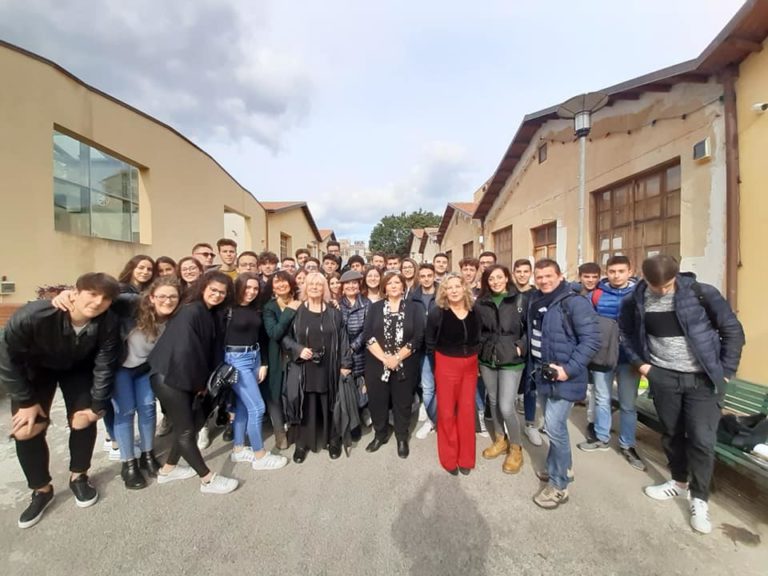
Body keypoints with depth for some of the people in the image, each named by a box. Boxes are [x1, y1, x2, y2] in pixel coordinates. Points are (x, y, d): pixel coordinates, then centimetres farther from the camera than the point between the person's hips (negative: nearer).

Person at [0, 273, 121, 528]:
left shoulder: (109, 323, -33)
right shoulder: (32, 316, -37)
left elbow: (105, 367, -20)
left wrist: (98, 405, -13)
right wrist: (26, 401, -15)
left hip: (78, 368, 1)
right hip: (35, 368, 0)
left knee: (83, 421, -5)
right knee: (25, 429, -7)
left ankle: (78, 477, 21)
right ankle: (42, 489, 17)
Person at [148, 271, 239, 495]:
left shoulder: (214, 315, 5)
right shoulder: (190, 311, -20)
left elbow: (214, 350, 5)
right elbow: (185, 350, -22)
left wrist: (204, 381, 0)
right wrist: (198, 383, -11)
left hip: (187, 378, 9)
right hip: (169, 376, -8)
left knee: (197, 419, 15)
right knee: (185, 429, 2)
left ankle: (168, 469, 35)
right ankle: (208, 479, 14)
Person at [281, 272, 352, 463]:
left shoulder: (334, 313, 4)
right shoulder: (296, 312, 0)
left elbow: (342, 340, 4)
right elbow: (285, 337, 2)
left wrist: (345, 364, -2)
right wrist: (298, 349, -15)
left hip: (329, 368, 1)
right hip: (304, 369, -1)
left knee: (329, 406, 11)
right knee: (306, 407, 7)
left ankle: (333, 441, 31)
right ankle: (302, 443, 28)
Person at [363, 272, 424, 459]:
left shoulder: (413, 308, 0)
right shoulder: (375, 308, 4)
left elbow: (418, 337, -8)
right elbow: (368, 335, -5)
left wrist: (397, 358, -16)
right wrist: (384, 358, -16)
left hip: (405, 365, -1)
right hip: (377, 364, 1)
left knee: (402, 402, 11)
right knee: (377, 400, 10)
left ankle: (402, 438, 32)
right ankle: (380, 434, 34)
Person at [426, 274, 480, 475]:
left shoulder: (474, 311, -1)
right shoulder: (437, 313, -12)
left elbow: (478, 339, 12)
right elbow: (429, 343, -3)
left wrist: (474, 357, 7)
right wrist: (438, 363, 0)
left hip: (470, 365, 3)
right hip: (446, 365, -3)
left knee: (467, 410, 11)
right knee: (447, 411, 6)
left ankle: (465, 458, 30)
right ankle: (450, 458, 26)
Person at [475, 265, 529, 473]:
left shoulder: (521, 299, -5)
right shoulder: (481, 303, 3)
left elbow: (530, 327, -1)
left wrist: (521, 347, -12)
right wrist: (477, 355, 5)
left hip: (511, 361, -4)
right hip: (486, 360, 4)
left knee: (506, 407, -6)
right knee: (493, 402, 16)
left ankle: (516, 448, 19)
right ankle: (500, 440, 37)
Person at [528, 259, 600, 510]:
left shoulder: (574, 303, -17)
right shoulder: (534, 301, 5)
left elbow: (591, 339, -19)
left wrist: (569, 369, -23)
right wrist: (533, 365, 13)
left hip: (563, 377, -7)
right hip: (543, 375, 7)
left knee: (554, 427, -4)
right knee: (554, 425, 19)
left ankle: (559, 485, 14)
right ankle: (558, 467, 39)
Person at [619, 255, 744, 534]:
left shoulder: (702, 293, -14)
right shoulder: (635, 301, -8)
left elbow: (733, 331, -5)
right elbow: (626, 332, 9)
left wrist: (725, 371, -6)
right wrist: (639, 362, 1)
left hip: (702, 378, -2)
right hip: (662, 376, 2)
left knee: (702, 439, 0)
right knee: (671, 433, 15)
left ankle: (699, 498, 21)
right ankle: (679, 482, 38)